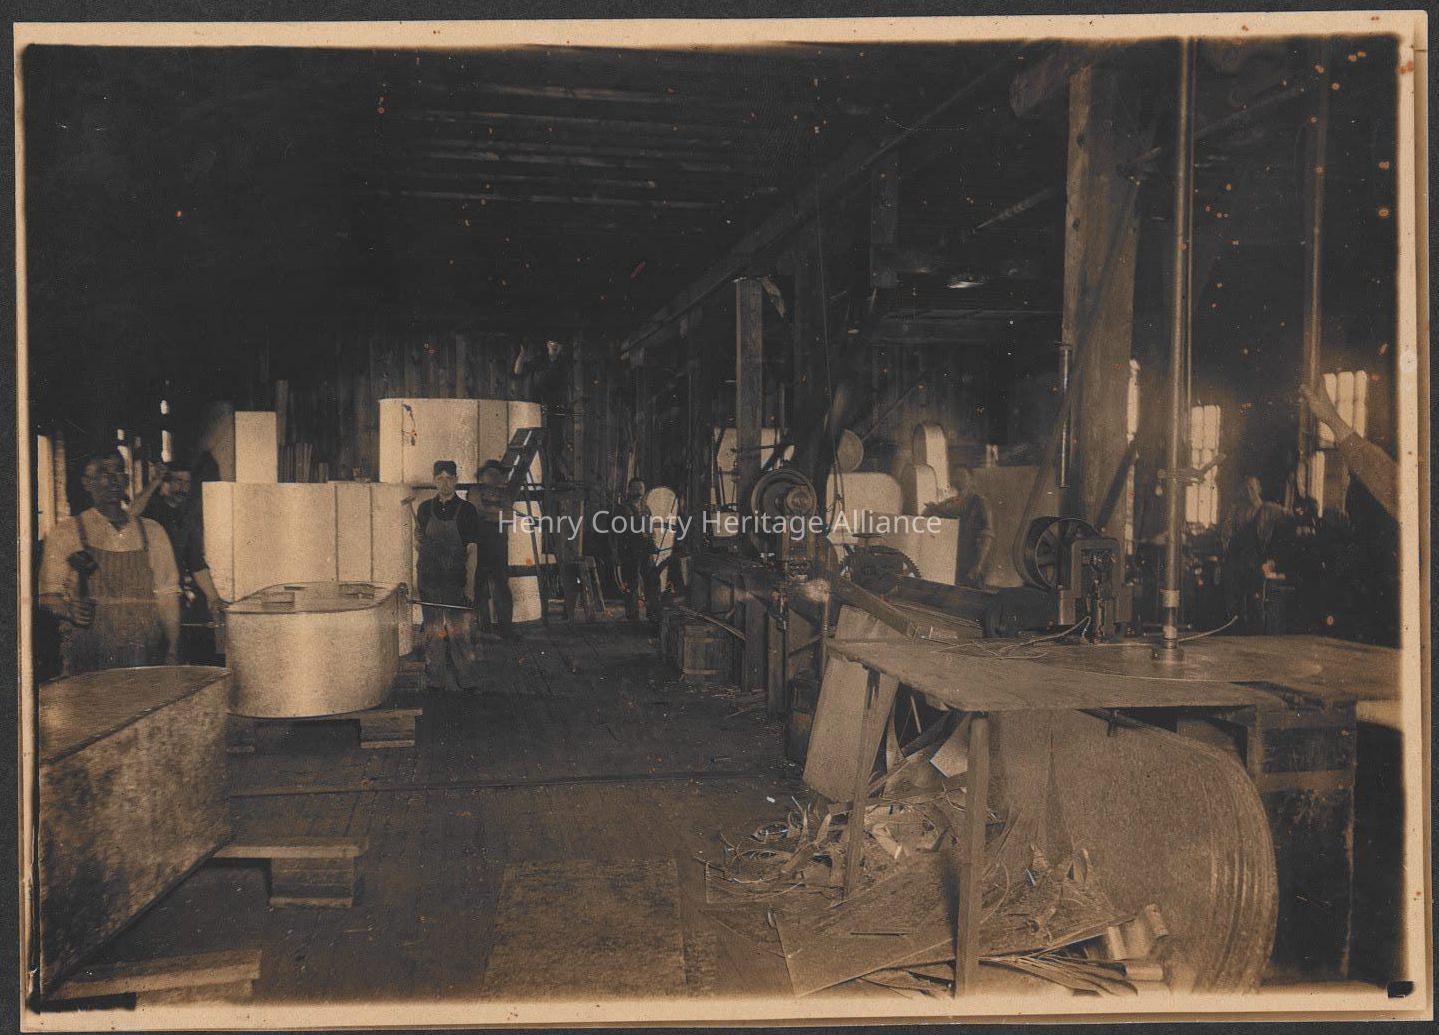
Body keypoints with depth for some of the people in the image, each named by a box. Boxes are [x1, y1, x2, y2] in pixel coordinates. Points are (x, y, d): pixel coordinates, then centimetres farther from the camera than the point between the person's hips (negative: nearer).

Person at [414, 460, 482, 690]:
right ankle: (436, 680, 13)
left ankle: (466, 680, 1)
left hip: (457, 580, -3)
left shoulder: (466, 509, 0)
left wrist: (470, 583, -10)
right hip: (430, 580, 3)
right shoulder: (425, 509, 10)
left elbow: (472, 549, -3)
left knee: (461, 632, -5)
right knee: (434, 633, 6)